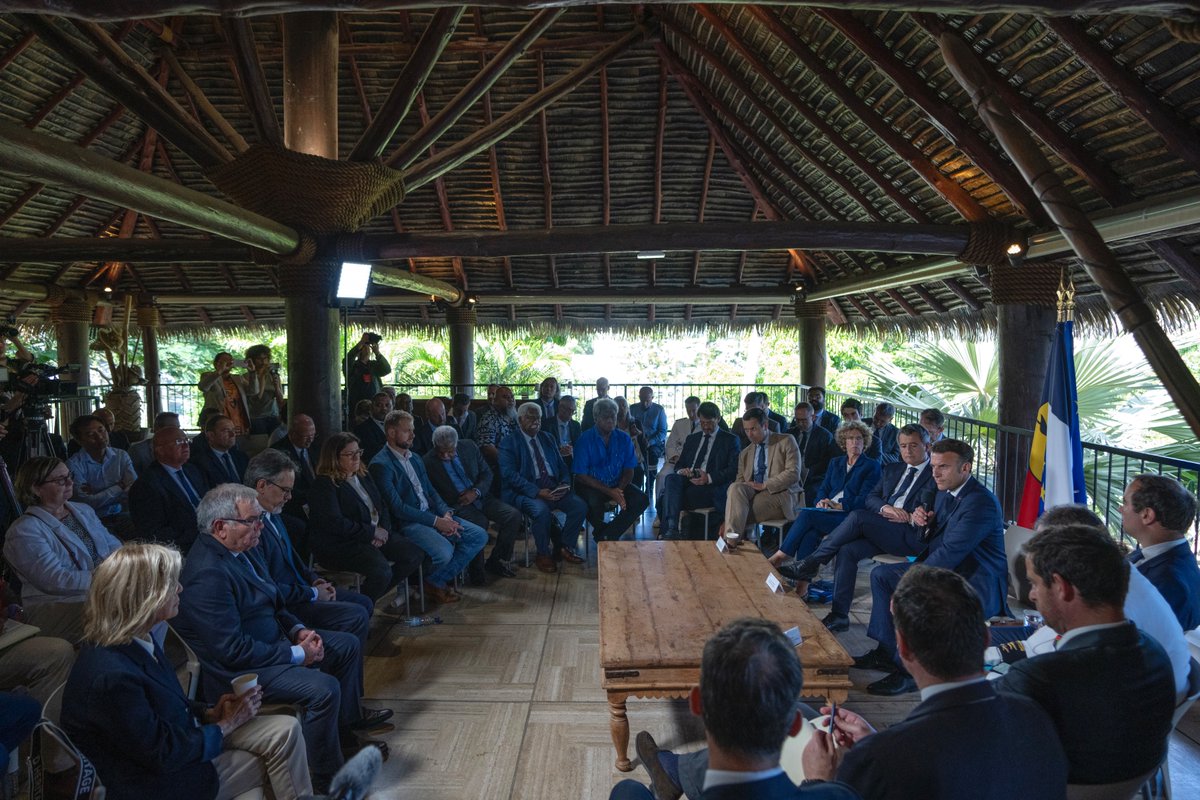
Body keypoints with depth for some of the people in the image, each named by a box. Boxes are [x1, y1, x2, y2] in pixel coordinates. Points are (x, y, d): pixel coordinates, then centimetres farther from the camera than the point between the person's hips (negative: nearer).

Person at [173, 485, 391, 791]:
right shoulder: (208, 574, -29)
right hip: (237, 670, -10)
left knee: (348, 645, 15)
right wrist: (297, 654, -21)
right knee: (323, 688, -26)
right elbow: (234, 650, -28)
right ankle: (326, 779, -5)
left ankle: (348, 721, 35)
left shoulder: (241, 548, 1)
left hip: (273, 640, 10)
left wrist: (298, 630, -1)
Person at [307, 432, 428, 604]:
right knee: (381, 571, -32)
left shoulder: (364, 476, 16)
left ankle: (372, 595, 6)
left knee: (416, 555, -7)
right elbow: (335, 523, -20)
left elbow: (382, 506, 18)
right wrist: (373, 532, -16)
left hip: (375, 535, 9)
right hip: (339, 544, -9)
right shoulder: (324, 485, -11)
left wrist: (384, 529, -4)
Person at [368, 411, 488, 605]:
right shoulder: (380, 465, -11)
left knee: (479, 536, -4)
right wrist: (435, 521, -19)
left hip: (431, 514, 9)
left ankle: (442, 578, 5)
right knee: (444, 551, -32)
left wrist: (446, 513, -4)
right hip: (406, 522, -8)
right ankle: (433, 582, 3)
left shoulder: (414, 458, 17)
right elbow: (397, 507, -17)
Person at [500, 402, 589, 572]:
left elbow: (562, 466, 19)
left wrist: (565, 483, -5)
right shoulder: (509, 443, 1)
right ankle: (543, 555, -10)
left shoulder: (548, 438, 20)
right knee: (542, 511, -35)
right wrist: (537, 492, -22)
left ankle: (565, 548, 1)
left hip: (554, 488, 5)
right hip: (526, 492, -5)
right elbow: (510, 475, -11)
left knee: (580, 506, -19)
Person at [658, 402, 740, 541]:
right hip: (687, 481, 5)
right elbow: (679, 464, 24)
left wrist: (709, 478, -19)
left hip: (712, 486, -4)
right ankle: (671, 528, -38)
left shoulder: (730, 440, 11)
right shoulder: (692, 439, 27)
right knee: (672, 478, -32)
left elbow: (734, 469, -1)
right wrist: (681, 470, -4)